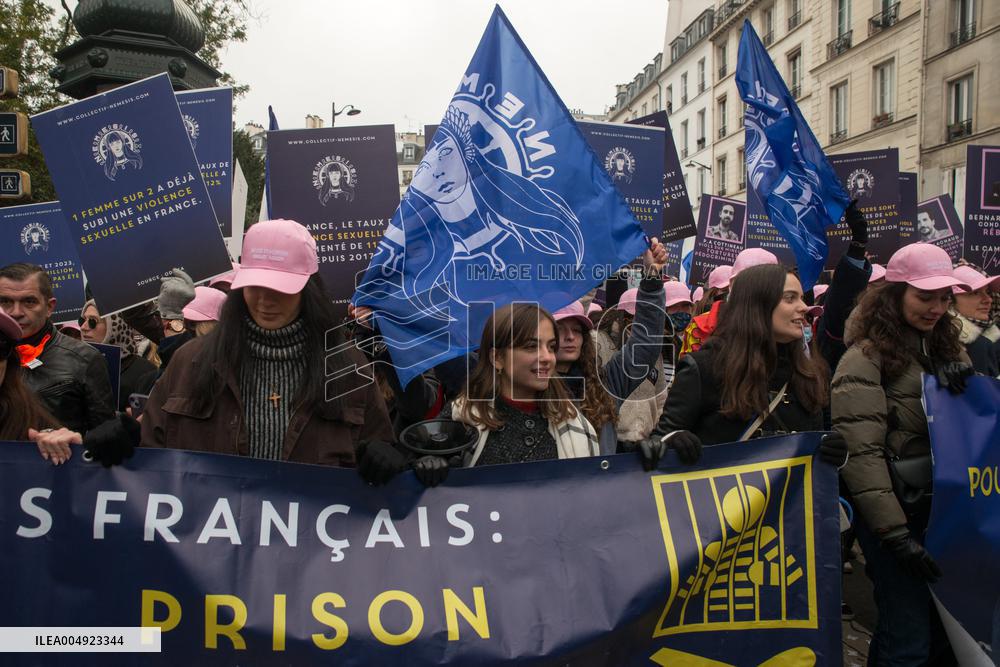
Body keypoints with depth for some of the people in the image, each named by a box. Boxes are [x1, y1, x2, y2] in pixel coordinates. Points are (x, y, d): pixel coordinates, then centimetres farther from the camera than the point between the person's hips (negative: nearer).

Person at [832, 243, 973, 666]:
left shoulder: (944, 346, 12)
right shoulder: (866, 357, -10)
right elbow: (860, 453, -17)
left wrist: (964, 379, -9)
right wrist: (896, 533, -22)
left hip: (940, 503, 7)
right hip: (893, 508, -7)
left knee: (945, 629, 12)